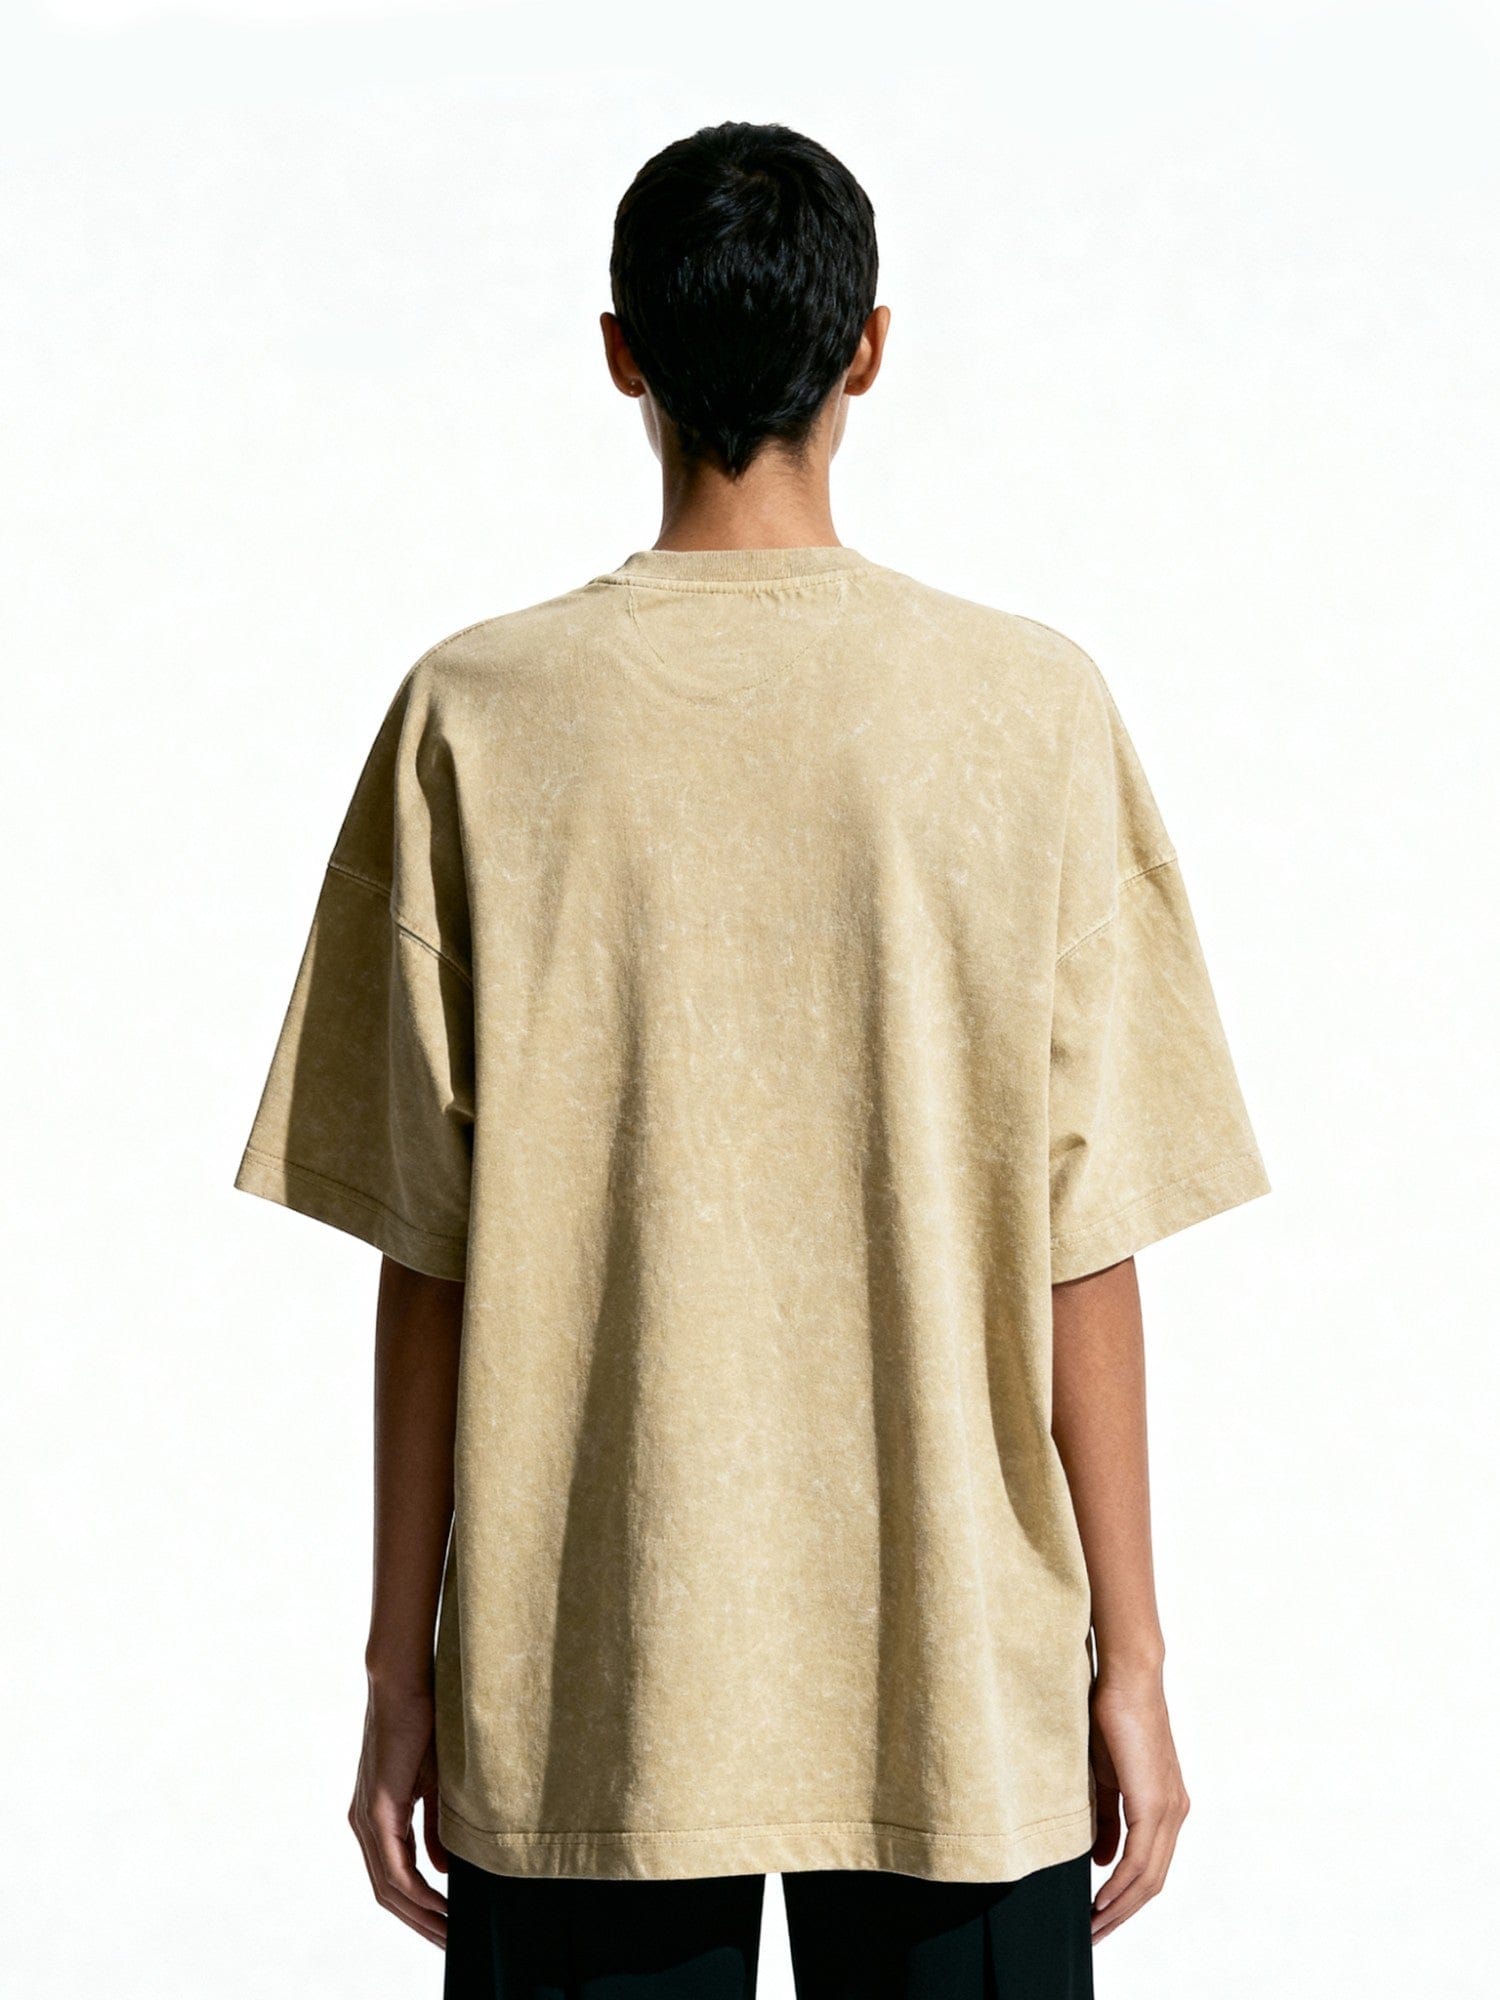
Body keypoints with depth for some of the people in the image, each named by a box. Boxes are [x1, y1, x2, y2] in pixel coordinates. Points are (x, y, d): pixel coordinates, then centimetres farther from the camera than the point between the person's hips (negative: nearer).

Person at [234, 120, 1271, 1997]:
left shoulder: (477, 718, -4)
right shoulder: (1034, 711, -4)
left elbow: (431, 1256, -3)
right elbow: (1082, 1246, -4)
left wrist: (403, 1668, 5)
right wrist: (1129, 1658, 4)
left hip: (585, 1705, 0)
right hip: (964, 1693, 0)